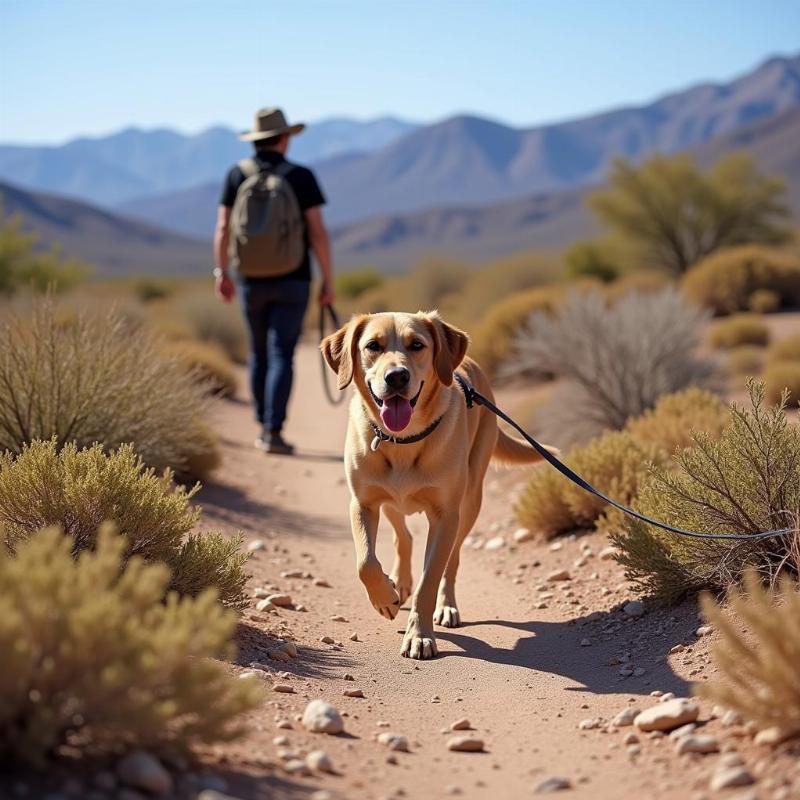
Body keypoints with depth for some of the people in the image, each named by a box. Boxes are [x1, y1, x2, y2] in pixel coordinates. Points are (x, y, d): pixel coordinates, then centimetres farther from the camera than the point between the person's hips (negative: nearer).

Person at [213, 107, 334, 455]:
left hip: (250, 281, 3)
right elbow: (318, 232, -11)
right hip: (290, 282, -3)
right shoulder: (301, 177, -8)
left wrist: (221, 274, 6)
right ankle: (274, 432, -14)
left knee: (259, 353, 17)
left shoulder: (237, 174, -1)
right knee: (280, 356, -4)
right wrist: (328, 281, -5)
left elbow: (223, 227, -5)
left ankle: (265, 428, 22)